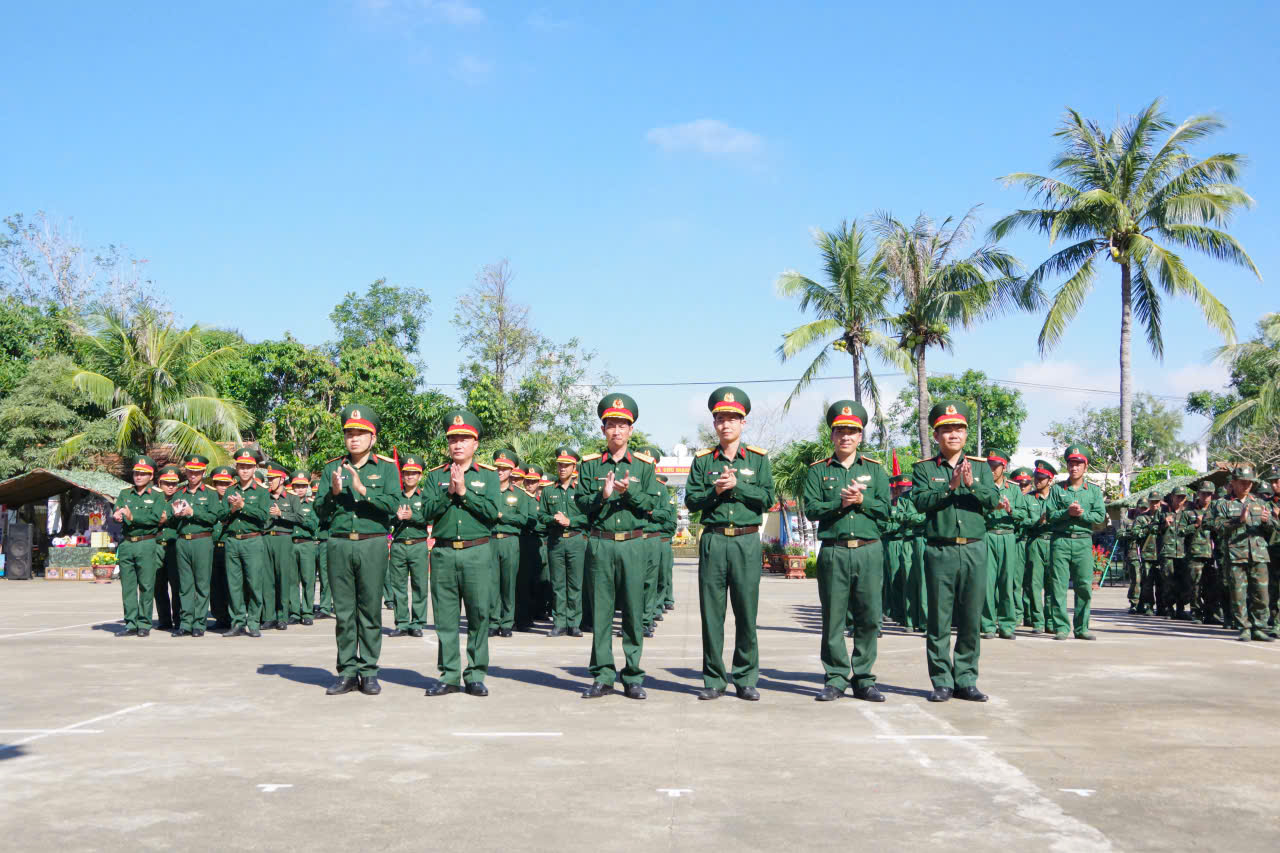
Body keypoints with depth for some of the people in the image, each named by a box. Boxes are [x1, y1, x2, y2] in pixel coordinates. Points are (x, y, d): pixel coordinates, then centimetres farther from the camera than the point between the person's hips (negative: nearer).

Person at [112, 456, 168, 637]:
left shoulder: (157, 495, 3)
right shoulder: (124, 493, 13)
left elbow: (157, 517, -11)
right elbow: (116, 513, -1)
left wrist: (132, 517, -15)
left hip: (146, 544, -3)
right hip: (126, 544, 4)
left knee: (146, 586, -3)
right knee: (128, 586, 4)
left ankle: (144, 624, 3)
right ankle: (131, 624, 10)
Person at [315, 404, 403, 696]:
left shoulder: (386, 468, 5)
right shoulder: (331, 468, 12)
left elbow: (392, 505, -9)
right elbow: (320, 511, 8)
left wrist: (363, 490, -19)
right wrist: (334, 492, -11)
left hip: (372, 544, -2)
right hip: (339, 544, 2)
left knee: (370, 611, 0)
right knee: (343, 611, 4)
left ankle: (369, 672, 8)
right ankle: (347, 672, 11)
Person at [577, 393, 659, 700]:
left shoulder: (644, 465, 8)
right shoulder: (590, 465, 9)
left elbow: (650, 504, 1)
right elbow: (581, 504, 4)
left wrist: (629, 491, -15)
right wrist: (602, 496, -14)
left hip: (633, 545, 0)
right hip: (600, 544, 0)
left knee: (634, 612, 1)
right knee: (600, 612, 2)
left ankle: (633, 678, 8)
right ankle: (603, 677, 9)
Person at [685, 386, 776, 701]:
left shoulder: (758, 458, 9)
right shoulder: (702, 460, 11)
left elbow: (767, 499, -1)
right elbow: (691, 501, 5)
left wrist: (737, 485, -11)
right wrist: (715, 491, -11)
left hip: (746, 542, -1)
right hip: (713, 541, 1)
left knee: (746, 613, 1)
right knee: (712, 613, 1)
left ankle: (745, 679, 10)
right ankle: (714, 680, 9)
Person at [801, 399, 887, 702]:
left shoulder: (875, 469, 12)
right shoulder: (818, 470, 9)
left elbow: (885, 510, 5)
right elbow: (811, 509, -1)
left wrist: (862, 500, -11)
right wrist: (840, 502, -13)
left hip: (868, 551, 1)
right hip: (833, 551, -1)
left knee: (869, 618, 1)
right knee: (833, 619, 1)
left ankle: (863, 679, 10)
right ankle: (835, 678, 10)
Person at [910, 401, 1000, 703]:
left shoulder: (980, 466, 12)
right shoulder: (924, 468, 7)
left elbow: (993, 500, -2)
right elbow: (920, 501, -8)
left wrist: (972, 485, -19)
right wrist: (950, 486, -17)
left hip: (974, 550, 2)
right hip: (940, 551, -2)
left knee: (971, 620, 5)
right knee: (939, 620, 0)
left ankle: (966, 681, 13)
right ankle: (942, 682, 7)